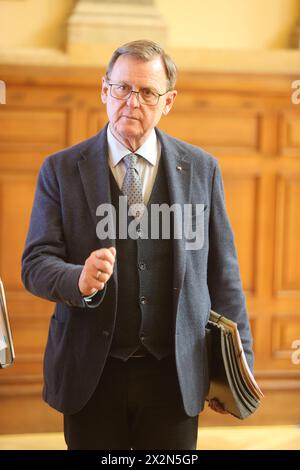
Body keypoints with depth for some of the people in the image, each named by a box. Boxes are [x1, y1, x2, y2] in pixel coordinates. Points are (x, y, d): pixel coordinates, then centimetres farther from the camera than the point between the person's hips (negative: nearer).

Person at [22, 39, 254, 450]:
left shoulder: (201, 168, 3)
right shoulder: (62, 169, 1)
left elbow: (222, 271, 4)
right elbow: (36, 263, -4)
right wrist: (79, 280, -26)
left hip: (175, 374, 1)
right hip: (91, 374, 0)